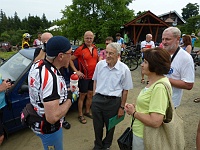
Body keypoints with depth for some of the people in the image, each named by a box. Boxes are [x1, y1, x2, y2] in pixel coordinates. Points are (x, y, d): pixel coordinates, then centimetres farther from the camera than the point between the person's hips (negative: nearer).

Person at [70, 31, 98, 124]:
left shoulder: (95, 48, 6)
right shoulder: (80, 49, -13)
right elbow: (71, 60, -10)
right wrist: (76, 71, -15)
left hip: (93, 76, 6)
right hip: (84, 77, -6)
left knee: (90, 95, 16)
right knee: (82, 96, 6)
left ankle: (87, 111, 35)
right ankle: (80, 115, 21)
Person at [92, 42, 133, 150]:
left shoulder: (124, 69, -11)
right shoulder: (100, 64, -2)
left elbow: (125, 90, -4)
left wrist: (122, 107, -2)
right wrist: (94, 97, 8)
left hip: (113, 102, -2)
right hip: (97, 99, 3)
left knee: (110, 126, 18)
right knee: (97, 125, 16)